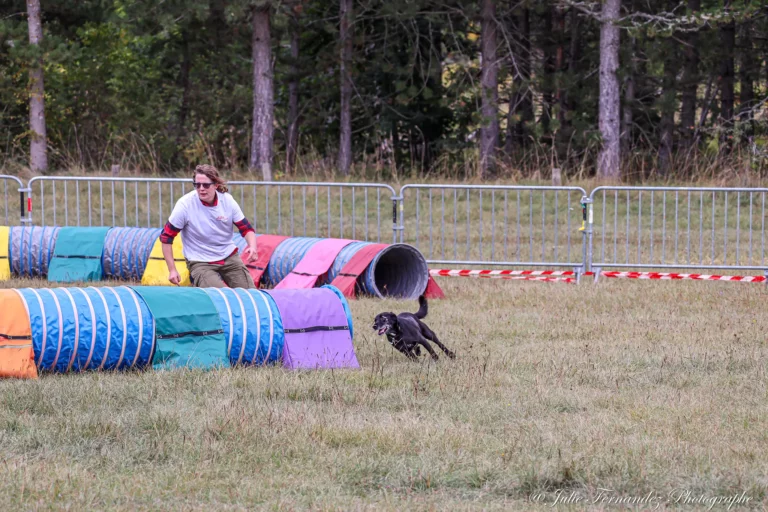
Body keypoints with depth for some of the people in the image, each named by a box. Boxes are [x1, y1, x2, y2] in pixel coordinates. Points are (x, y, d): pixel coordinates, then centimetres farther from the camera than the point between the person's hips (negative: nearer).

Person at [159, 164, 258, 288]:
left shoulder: (227, 200, -8)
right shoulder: (185, 204, -18)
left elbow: (246, 229, 2)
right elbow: (166, 237, -11)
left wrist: (252, 247, -19)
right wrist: (172, 270, -13)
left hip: (229, 256, 4)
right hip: (200, 263, -4)